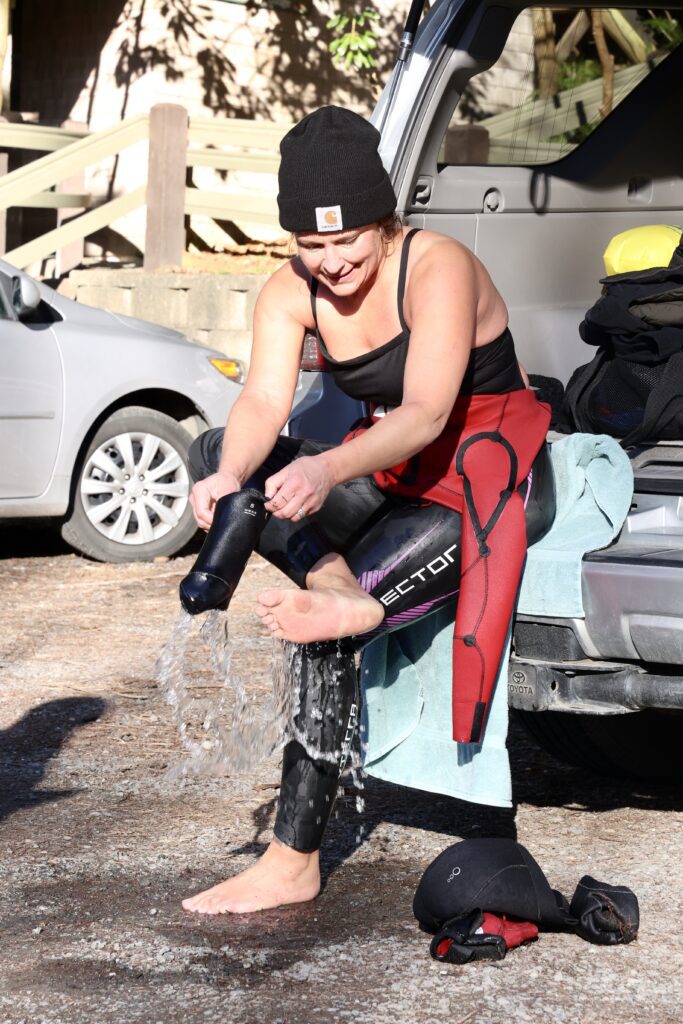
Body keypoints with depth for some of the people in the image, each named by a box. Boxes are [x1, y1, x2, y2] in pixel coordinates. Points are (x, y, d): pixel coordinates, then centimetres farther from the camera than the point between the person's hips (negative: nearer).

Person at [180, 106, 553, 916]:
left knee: (331, 625, -26)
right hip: (396, 478, 7)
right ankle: (336, 586, -30)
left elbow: (426, 414, -34)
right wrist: (230, 478, -41)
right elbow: (262, 402, -18)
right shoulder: (291, 293, -5)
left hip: (491, 482, -7)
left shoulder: (439, 270, -23)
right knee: (213, 451, -10)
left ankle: (294, 863, -25)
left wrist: (328, 471, -51)